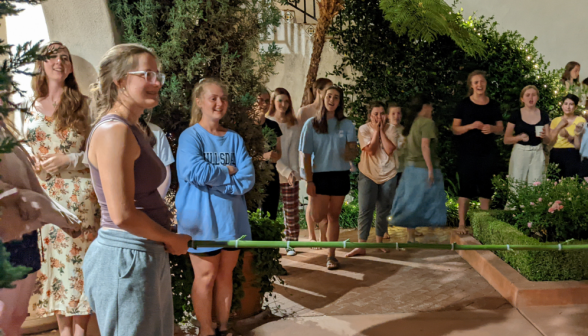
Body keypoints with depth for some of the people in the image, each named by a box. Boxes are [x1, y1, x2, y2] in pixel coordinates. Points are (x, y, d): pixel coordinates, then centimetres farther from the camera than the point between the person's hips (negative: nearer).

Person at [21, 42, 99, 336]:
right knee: (53, 262, 8)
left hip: (78, 198, -4)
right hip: (43, 198, 4)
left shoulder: (83, 105, -1)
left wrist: (69, 159, -17)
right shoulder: (31, 106, 9)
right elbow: (24, 149, 20)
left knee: (77, 260, -1)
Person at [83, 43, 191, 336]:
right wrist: (171, 239, -9)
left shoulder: (131, 129, 13)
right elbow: (122, 215, -22)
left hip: (148, 255, 10)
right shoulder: (114, 130, -17)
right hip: (125, 258, -10)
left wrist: (167, 239, 7)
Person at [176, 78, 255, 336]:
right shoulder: (190, 136, -6)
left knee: (226, 275, 13)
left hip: (231, 218, 4)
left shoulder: (234, 139, 6)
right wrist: (228, 172, -10)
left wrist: (213, 178, -15)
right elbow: (196, 172, -23)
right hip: (202, 220, -4)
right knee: (206, 277, 4)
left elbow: (247, 180, -5)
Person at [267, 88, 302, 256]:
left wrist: (293, 171, -11)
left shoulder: (294, 125, 6)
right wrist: (286, 171, -15)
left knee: (292, 211, 4)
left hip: (290, 174, 2)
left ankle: (291, 243, 16)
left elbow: (293, 150, 3)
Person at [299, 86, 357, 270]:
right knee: (317, 217, -7)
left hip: (340, 175, 1)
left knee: (333, 216, 7)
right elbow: (307, 155, -3)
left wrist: (351, 152, -29)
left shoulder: (346, 124, 2)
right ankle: (326, 217, 32)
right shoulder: (312, 124, -2)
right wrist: (309, 180, -9)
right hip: (319, 174, -1)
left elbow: (353, 149, -4)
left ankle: (331, 256, 19)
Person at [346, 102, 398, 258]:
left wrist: (382, 130, -13)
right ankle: (361, 246, 0)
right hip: (368, 174, -2)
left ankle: (379, 241, 27)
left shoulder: (391, 129, -1)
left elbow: (390, 150, -15)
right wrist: (376, 130, -15)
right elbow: (371, 150, -17)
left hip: (388, 174, 2)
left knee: (383, 211, 10)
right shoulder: (364, 129, -7)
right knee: (365, 211, -5)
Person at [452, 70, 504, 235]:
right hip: (467, 152, -3)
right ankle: (462, 223, 2)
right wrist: (471, 126, -18)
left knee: (485, 186, 7)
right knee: (466, 186, -3)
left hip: (487, 152, 3)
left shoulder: (493, 105, 9)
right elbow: (455, 129, -2)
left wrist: (492, 128, -10)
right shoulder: (464, 104, 1)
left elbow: (501, 129, 12)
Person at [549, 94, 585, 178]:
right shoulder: (555, 120, 12)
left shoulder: (581, 120, 2)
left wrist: (568, 136, -21)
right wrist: (558, 127, -4)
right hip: (555, 156, 3)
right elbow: (550, 143, 6)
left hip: (572, 156, -3)